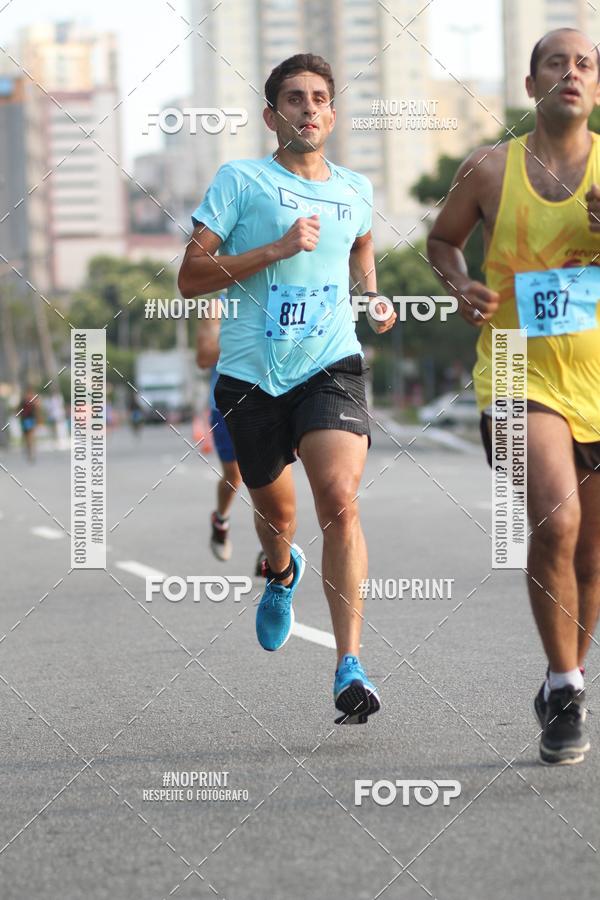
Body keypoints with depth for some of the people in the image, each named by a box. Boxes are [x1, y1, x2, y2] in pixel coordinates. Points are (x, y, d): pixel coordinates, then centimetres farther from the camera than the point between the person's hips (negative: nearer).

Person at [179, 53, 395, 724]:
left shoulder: (355, 190, 11)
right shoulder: (240, 180, -2)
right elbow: (190, 277, -8)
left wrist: (372, 293, 15)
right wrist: (277, 248, -16)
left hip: (331, 367, 1)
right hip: (251, 373, 0)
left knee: (339, 497, -21)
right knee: (273, 508, 15)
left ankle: (349, 669, -23)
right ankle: (282, 573, 55)